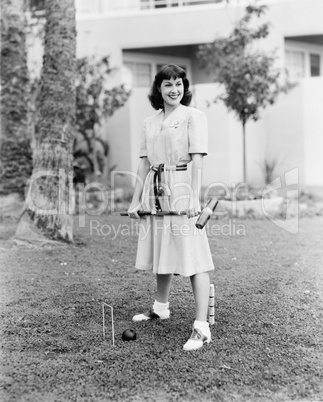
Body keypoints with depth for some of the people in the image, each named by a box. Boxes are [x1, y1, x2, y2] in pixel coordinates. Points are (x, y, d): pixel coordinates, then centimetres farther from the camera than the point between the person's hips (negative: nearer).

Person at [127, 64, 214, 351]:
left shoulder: (194, 116, -2)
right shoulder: (149, 123, 14)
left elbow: (197, 160, -10)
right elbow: (144, 163, 14)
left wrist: (194, 198, -19)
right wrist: (135, 200, 9)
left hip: (181, 190, -6)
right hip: (155, 192, 6)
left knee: (192, 256, -8)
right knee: (161, 253, 17)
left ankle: (202, 328, -5)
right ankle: (161, 308, 37)